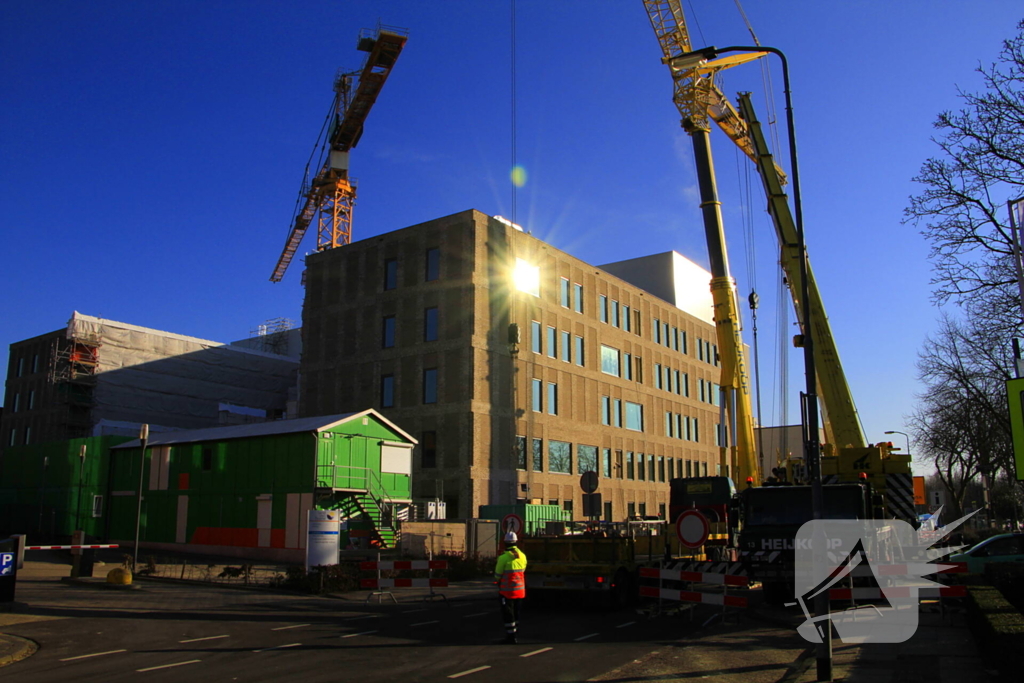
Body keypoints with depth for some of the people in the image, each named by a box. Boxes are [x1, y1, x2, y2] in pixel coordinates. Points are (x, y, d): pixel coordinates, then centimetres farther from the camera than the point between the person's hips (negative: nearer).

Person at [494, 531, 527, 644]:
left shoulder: (503, 557, -17)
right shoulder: (522, 556, 0)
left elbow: (498, 575, -8)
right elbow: (523, 572, 10)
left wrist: (498, 581, 13)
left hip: (507, 591, -6)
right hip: (520, 590, 6)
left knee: (508, 614, 3)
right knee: (515, 613, 16)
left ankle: (511, 636, 3)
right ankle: (511, 635, 26)